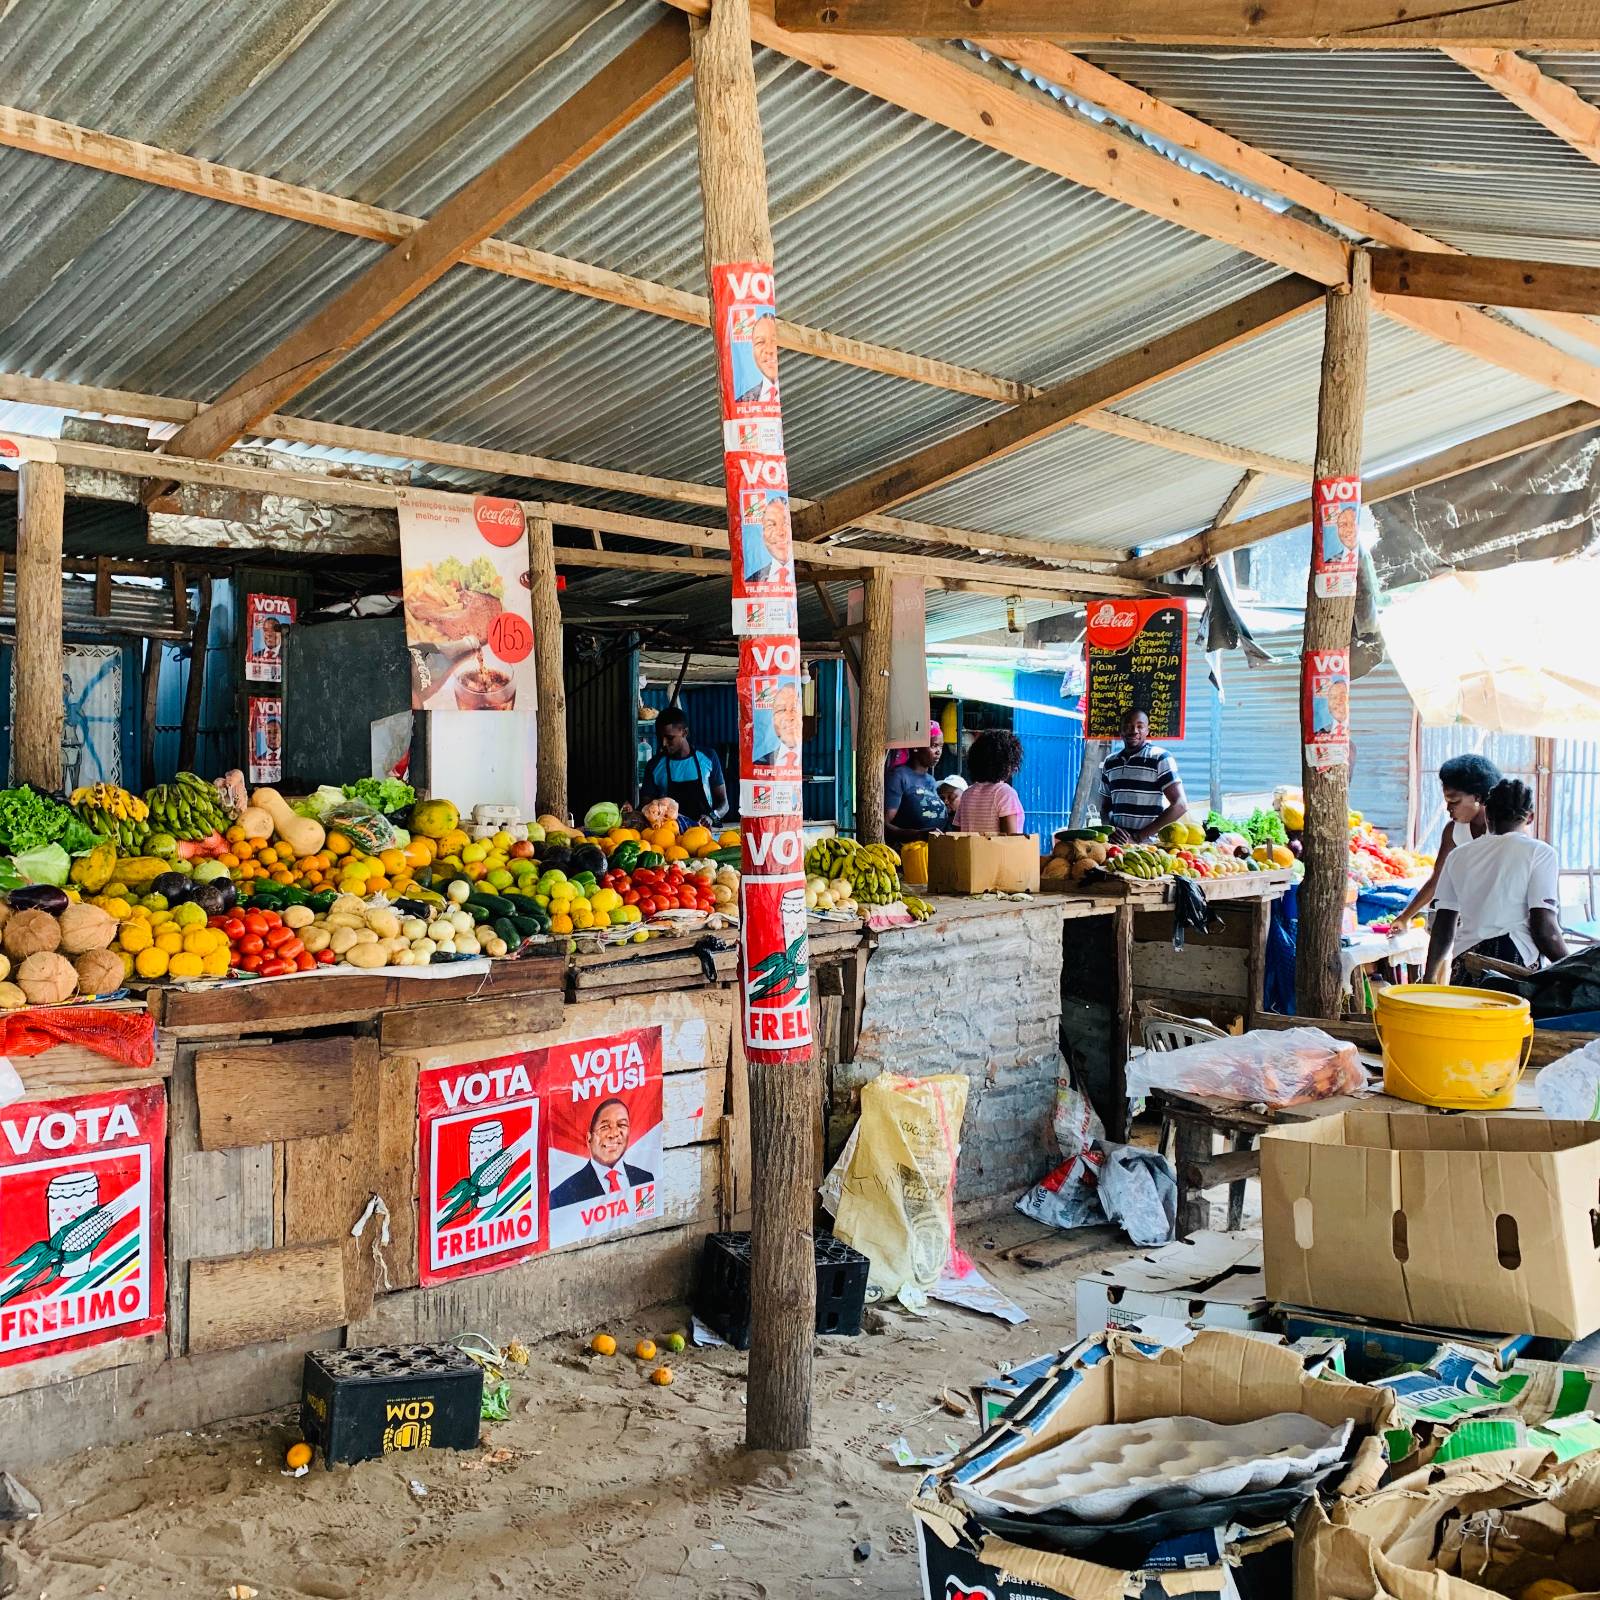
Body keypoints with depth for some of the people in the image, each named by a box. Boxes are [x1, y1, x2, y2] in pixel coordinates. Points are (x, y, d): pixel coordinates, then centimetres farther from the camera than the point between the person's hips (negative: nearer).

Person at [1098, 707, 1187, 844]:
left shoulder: (1160, 758, 1)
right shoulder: (1110, 762, 16)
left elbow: (1181, 805, -6)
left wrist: (1138, 837, -9)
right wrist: (1111, 830, -1)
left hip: (1149, 844, -4)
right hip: (1117, 843, 4)